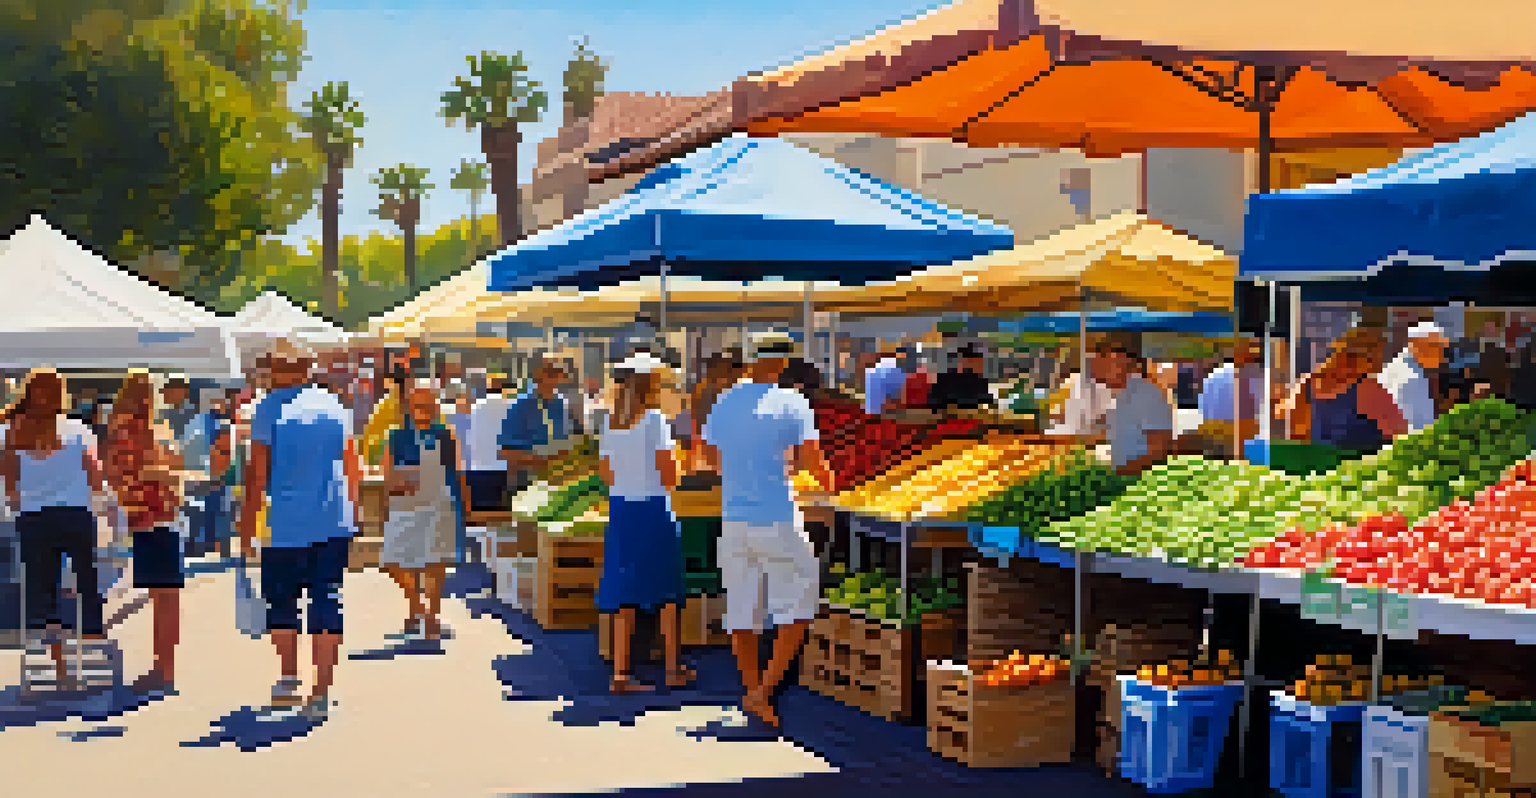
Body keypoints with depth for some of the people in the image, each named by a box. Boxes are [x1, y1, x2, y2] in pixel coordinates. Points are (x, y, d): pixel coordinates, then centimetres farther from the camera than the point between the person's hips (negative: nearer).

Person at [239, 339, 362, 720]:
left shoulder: (271, 409, -3)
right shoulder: (335, 406, 8)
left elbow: (258, 471, -5)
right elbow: (352, 467, 10)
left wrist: (247, 522, 2)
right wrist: (351, 512, 20)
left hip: (288, 524, -3)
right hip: (335, 523, 3)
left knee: (280, 602, 14)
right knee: (327, 605, 3)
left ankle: (289, 676, 8)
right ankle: (321, 694, 3)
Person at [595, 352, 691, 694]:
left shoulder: (609, 423, 7)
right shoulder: (655, 420, -10)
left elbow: (605, 472, 11)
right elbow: (668, 474, -13)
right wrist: (670, 478, 8)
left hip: (619, 508, 5)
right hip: (652, 508, -5)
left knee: (625, 597, 7)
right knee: (667, 592, 8)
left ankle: (620, 674, 5)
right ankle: (674, 670, 15)